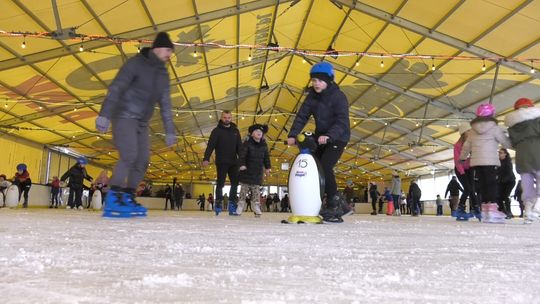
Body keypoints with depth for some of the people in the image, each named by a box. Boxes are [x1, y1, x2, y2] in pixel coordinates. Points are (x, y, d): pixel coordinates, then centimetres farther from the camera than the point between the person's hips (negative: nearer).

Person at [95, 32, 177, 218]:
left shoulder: (163, 73, 13)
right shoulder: (136, 63, -9)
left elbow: (165, 104, 14)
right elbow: (116, 89, -17)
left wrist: (170, 130, 10)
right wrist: (105, 115, -27)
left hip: (142, 123, 8)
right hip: (125, 117, -8)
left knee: (143, 161, 3)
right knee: (129, 156, -21)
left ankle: (128, 198, 12)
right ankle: (113, 201, -17)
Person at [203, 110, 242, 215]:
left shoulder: (235, 131, 12)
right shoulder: (216, 131, -1)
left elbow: (239, 147, 13)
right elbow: (210, 146, -9)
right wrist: (206, 159, -21)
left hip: (233, 162, 4)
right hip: (221, 162, -4)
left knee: (235, 183, 4)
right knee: (220, 183, -2)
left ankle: (232, 207, 10)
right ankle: (218, 204, 3)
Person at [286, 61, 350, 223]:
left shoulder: (338, 97, -20)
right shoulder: (313, 95, -1)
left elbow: (342, 122, -30)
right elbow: (302, 116, -7)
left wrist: (328, 136, -46)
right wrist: (293, 135, -21)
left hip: (337, 138, -7)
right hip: (320, 136, 7)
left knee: (325, 167, -23)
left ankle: (334, 205, -12)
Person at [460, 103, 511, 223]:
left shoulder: (473, 130, 13)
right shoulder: (494, 127, -2)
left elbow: (466, 146, 19)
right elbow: (506, 143, -3)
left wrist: (462, 157, 33)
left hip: (476, 162, 5)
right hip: (490, 161, -5)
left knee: (482, 185, 7)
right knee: (492, 184, -5)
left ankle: (485, 211, 6)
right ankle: (492, 211, -13)